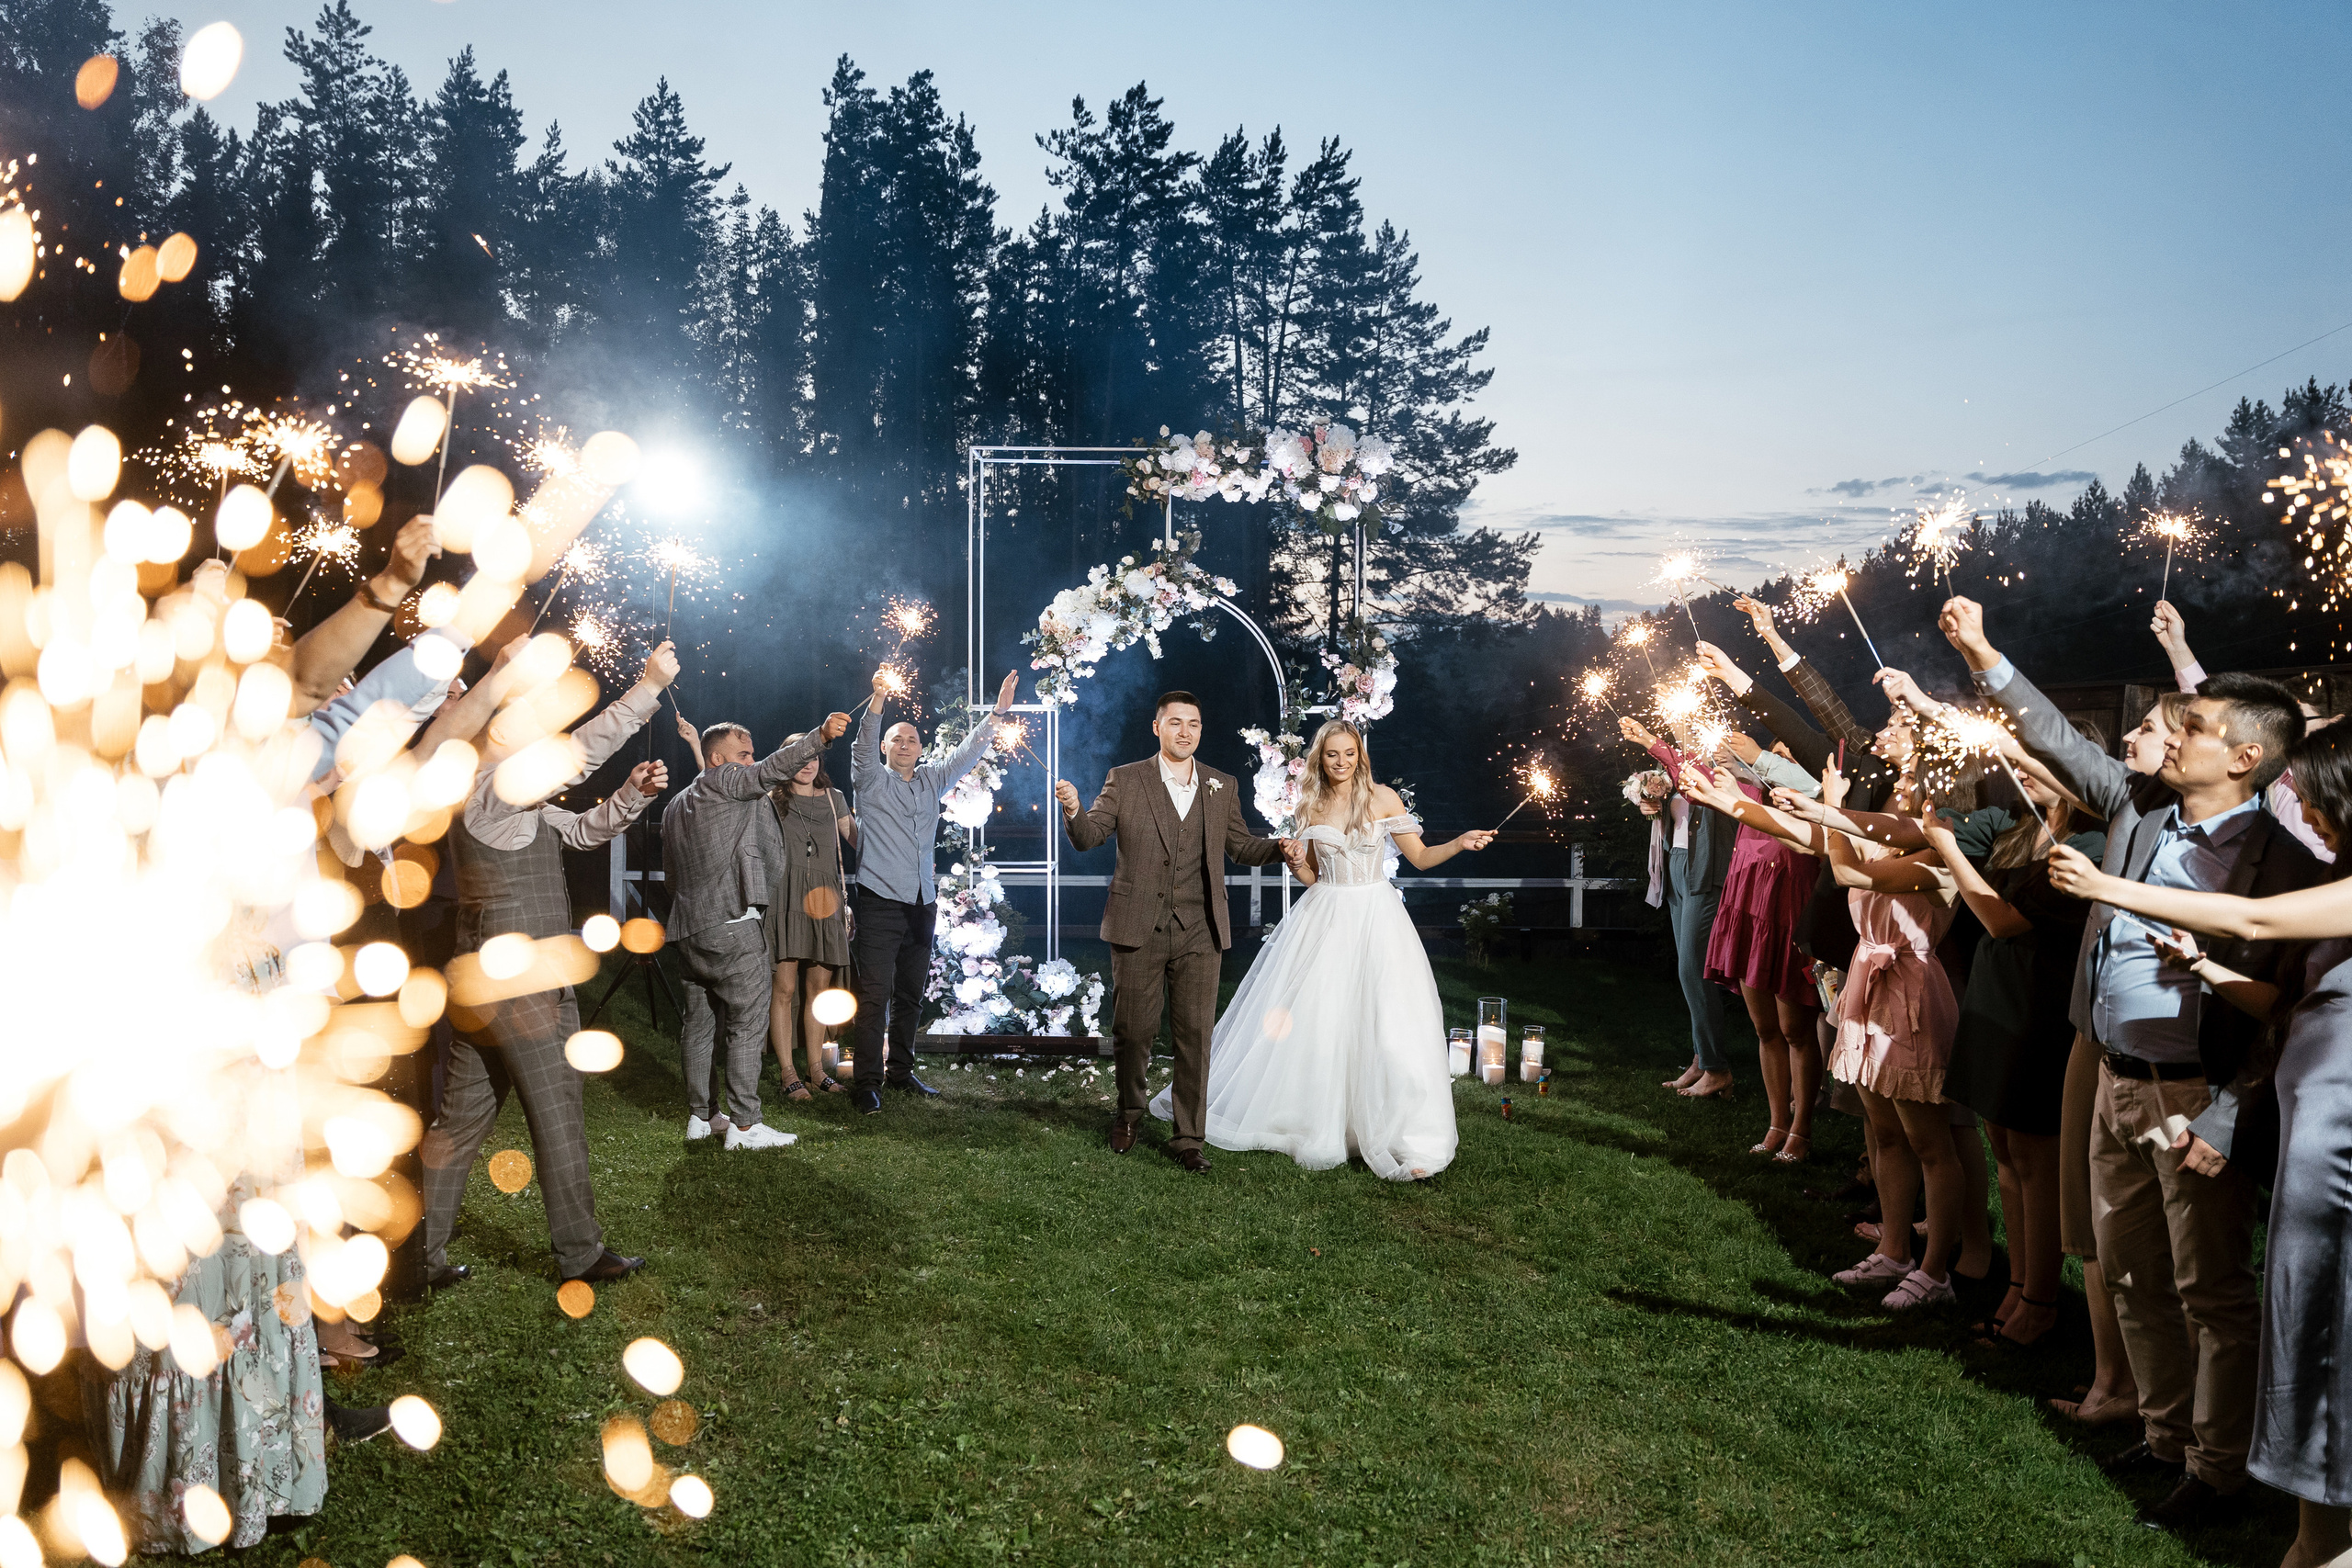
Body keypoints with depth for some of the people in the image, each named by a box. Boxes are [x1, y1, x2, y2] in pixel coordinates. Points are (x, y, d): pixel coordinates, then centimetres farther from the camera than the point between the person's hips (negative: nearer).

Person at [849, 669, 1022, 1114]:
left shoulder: (931, 780, 15)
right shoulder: (872, 780, 2)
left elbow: (967, 753, 9)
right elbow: (864, 746, -16)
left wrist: (998, 712, -4)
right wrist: (878, 702, -34)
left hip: (922, 902, 5)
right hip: (881, 899, -5)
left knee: (910, 993, 12)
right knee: (875, 994, -10)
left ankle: (900, 1070, 23)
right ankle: (867, 1082, -7)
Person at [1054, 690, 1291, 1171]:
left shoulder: (1222, 786, 10)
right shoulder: (1125, 780, 3)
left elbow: (1240, 846, 18)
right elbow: (1088, 837, 0)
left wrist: (1278, 847, -2)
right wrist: (1074, 810, -21)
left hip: (1199, 933, 2)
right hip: (1138, 931, -1)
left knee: (1195, 1037, 3)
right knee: (1133, 1031, 8)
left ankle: (1188, 1138, 14)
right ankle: (1130, 1114, 34)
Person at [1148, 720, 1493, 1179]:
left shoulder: (1383, 798, -2)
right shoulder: (1312, 807, 7)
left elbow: (1420, 857, 0)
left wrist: (1461, 843, -15)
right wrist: (1295, 863, -7)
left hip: (1374, 917, -2)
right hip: (1323, 919, 3)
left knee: (1387, 1024, -9)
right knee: (1305, 1020, 3)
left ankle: (1404, 1140, -2)